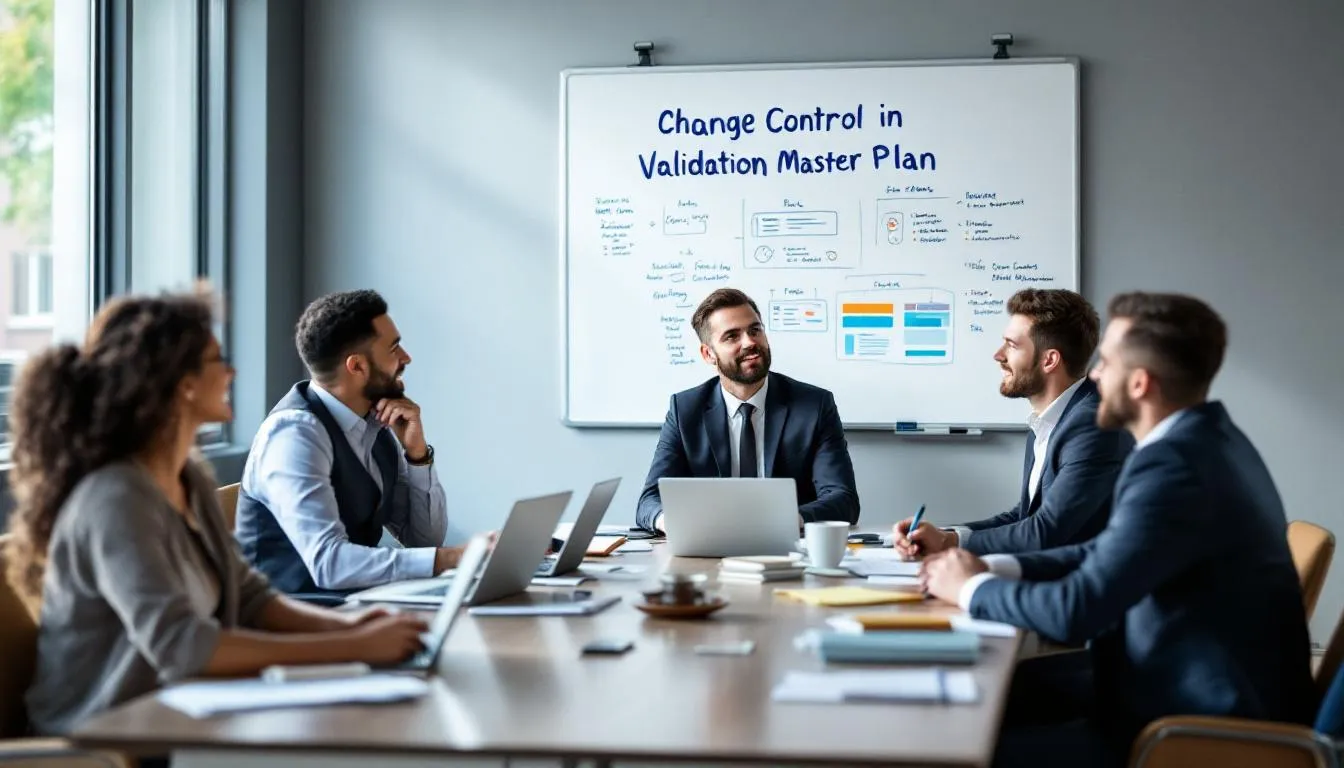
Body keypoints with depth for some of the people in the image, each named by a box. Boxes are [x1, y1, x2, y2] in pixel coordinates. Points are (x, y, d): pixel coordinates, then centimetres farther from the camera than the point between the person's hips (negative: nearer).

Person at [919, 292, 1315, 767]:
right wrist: (992, 568, 4)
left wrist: (971, 588, -7)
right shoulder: (1199, 439, 8)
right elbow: (1108, 553, 16)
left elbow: (1075, 612, -25)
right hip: (1207, 692, 10)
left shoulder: (1175, 465, -25)